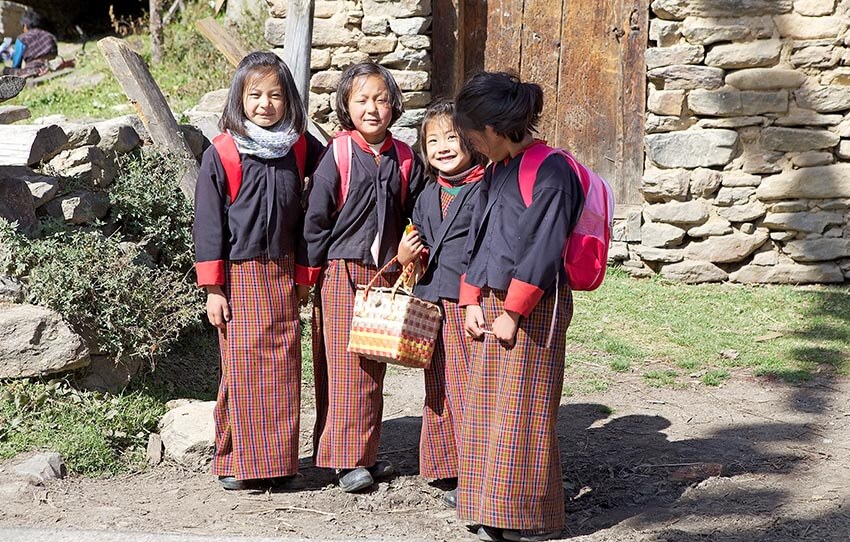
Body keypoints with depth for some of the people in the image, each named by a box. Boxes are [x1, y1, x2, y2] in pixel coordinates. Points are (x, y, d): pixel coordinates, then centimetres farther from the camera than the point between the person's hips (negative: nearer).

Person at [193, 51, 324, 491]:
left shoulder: (300, 148, 5)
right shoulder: (221, 154, -5)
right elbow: (208, 223, -5)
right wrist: (213, 288, -7)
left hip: (282, 274, 3)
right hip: (239, 276, -3)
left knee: (282, 367, 4)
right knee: (242, 367, -5)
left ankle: (277, 460, 13)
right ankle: (236, 462, 5)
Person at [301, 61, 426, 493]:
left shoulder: (404, 160, 4)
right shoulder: (338, 156, -7)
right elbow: (316, 218, -5)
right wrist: (312, 272, -4)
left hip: (386, 275, 4)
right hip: (342, 274, -4)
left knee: (374, 366, 11)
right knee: (345, 365, -2)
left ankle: (365, 452, 22)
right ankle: (346, 459, 4)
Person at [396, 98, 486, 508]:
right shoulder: (427, 197, 16)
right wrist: (404, 256, 5)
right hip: (432, 303, 7)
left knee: (471, 390, -8)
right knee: (439, 392, 12)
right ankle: (452, 474, 22)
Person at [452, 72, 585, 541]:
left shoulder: (550, 170, -15)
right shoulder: (496, 171, 13)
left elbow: (543, 251, -18)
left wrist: (513, 311, -16)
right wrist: (473, 301, 8)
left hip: (534, 309, -9)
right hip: (491, 304, 9)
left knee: (522, 415, -3)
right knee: (486, 412, 11)